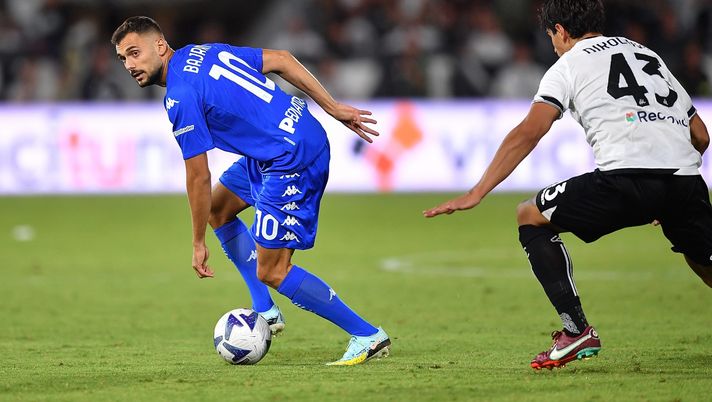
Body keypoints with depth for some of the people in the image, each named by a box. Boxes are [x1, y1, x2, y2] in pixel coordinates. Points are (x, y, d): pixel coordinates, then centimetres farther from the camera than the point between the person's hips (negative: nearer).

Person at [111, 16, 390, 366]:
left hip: (293, 161, -11)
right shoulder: (207, 52, 11)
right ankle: (265, 311, 23)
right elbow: (281, 60, 12)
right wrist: (334, 108, 14)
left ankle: (368, 336, 2)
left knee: (271, 271, -5)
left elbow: (198, 178, -12)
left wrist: (198, 243, -1)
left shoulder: (180, 99, -15)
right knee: (217, 208, 22)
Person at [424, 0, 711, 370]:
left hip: (626, 173, -6)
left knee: (531, 216, 13)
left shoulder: (569, 65, 13)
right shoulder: (649, 56, 30)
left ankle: (576, 330, 2)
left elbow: (528, 133, -2)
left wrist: (476, 193, -3)